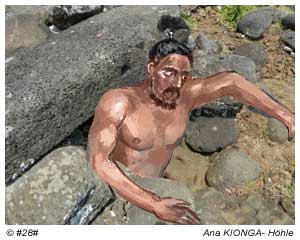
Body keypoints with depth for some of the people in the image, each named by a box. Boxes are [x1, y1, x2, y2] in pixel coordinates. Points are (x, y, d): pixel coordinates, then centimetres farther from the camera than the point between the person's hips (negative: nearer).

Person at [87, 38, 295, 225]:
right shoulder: (118, 102, -23)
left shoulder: (183, 97, -12)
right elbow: (96, 160, -30)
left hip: (154, 193, 4)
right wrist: (154, 204, -37)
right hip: (113, 194, -3)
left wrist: (286, 116, -16)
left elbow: (230, 82, -11)